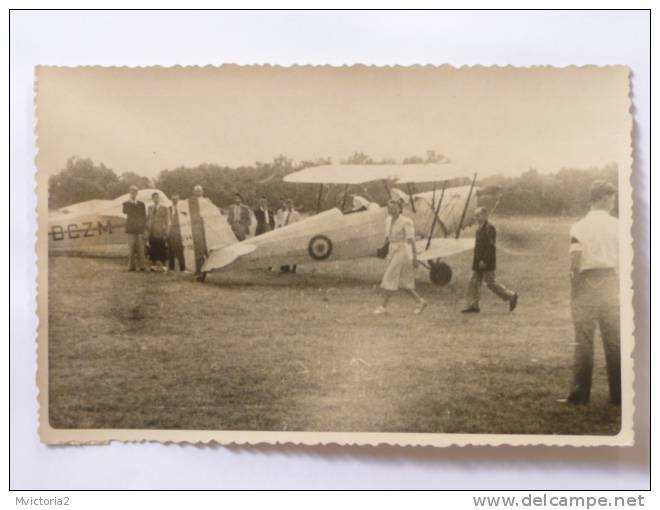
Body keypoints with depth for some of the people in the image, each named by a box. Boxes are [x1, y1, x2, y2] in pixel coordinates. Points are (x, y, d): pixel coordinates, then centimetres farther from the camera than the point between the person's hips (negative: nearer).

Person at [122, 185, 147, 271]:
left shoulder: (141, 204, 15)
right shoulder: (126, 203, 12)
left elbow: (144, 216, 13)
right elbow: (125, 211, -6)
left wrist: (144, 227, 4)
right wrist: (132, 203, -2)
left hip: (140, 228, 1)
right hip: (131, 228, -1)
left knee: (141, 248, -4)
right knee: (131, 248, -5)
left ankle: (142, 266, -4)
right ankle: (132, 266, -4)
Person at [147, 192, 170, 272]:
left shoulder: (164, 208, 0)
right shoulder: (150, 208, 13)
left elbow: (167, 221, -1)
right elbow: (148, 219, 16)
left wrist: (166, 233, -6)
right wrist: (147, 229, 4)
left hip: (161, 233, -4)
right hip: (152, 233, 4)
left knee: (162, 250, -5)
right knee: (153, 250, 4)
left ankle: (162, 265, 1)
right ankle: (154, 265, 12)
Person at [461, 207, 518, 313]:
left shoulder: (489, 228, -16)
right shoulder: (480, 228, 14)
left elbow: (490, 245, -21)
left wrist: (484, 260, -24)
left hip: (486, 261, -10)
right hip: (479, 261, 10)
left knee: (491, 282, -5)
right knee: (475, 282, 6)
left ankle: (511, 296, 8)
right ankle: (473, 306, 8)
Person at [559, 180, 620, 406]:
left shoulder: (580, 226, -6)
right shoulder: (617, 225, -1)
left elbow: (575, 260, -15)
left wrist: (574, 281, -4)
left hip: (586, 284, -1)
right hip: (610, 282, 1)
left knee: (584, 340, 5)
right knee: (614, 340, 10)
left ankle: (580, 393, 7)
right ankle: (618, 394, 14)